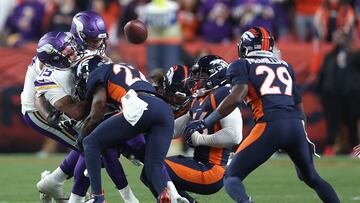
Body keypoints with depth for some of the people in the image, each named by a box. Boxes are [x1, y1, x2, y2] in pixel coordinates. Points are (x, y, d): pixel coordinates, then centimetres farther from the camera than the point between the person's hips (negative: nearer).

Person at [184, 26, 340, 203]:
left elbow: (237, 97, -8)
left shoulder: (242, 65, 11)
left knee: (232, 177, 2)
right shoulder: (285, 66, 27)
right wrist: (304, 140, 34)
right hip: (296, 126, 5)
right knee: (311, 178, 26)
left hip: (269, 126, -5)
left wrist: (204, 123, -5)